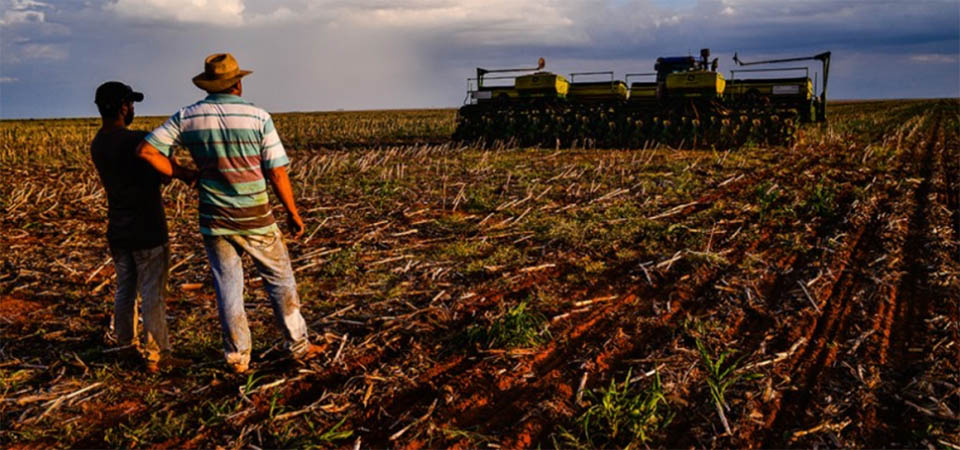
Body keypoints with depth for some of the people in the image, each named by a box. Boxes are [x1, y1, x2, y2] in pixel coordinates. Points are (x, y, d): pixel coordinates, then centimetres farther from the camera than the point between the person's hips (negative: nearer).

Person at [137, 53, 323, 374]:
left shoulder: (187, 117, -3)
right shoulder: (258, 118, -10)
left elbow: (147, 150, -7)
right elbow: (277, 173, -10)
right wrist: (293, 213, 0)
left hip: (214, 221, 3)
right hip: (255, 220, -2)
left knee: (228, 287, 12)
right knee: (280, 280, 13)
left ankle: (237, 358, 19)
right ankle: (298, 346, 22)